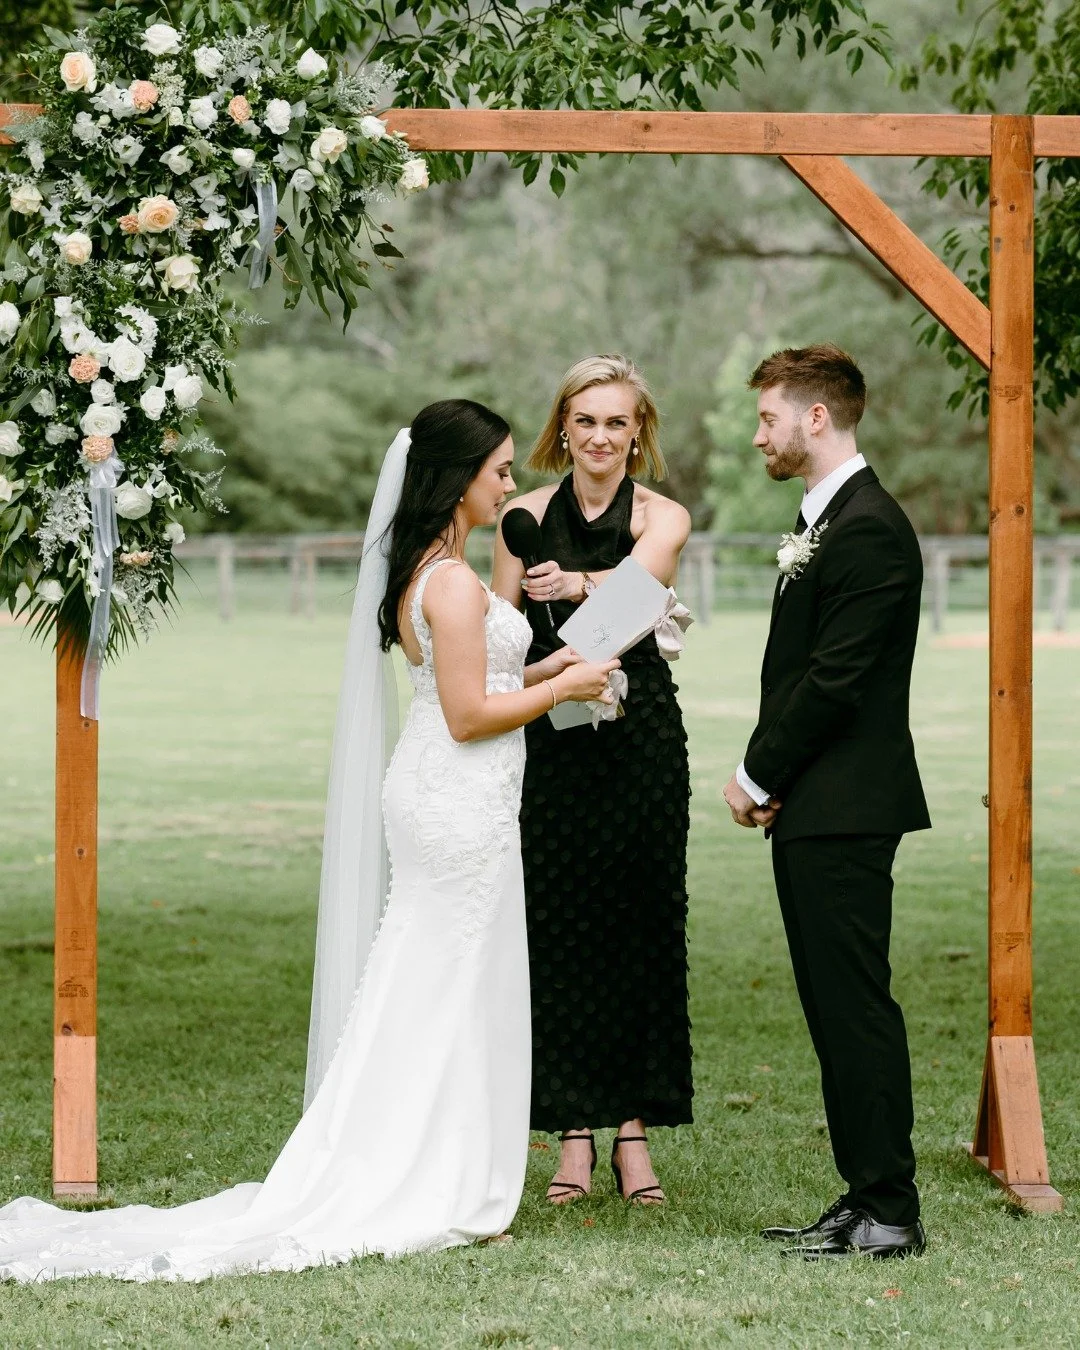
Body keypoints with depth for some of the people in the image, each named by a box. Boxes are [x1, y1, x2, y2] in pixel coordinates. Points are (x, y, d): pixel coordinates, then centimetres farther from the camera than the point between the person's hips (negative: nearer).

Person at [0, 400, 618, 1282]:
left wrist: (539, 672, 16)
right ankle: (443, 1197, 4)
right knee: (455, 994, -3)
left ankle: (390, 1184, 17)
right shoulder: (455, 581, -18)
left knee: (420, 994, 13)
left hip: (431, 795, 10)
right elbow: (469, 716, -19)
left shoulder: (416, 572, 12)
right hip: (462, 804, -10)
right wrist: (563, 688, -9)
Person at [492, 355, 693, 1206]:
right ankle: (575, 1135, 7)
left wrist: (576, 584, -44)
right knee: (556, 930, 0)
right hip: (548, 745, 1)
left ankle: (634, 1132, 10)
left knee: (639, 928, 1)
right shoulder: (526, 517, 6)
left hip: (640, 742, -1)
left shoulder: (663, 519, 0)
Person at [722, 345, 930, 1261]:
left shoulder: (870, 530, -15)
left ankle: (890, 1213, -2)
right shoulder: (825, 522, 18)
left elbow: (833, 679, -19)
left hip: (845, 808, -10)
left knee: (857, 1006, -7)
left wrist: (759, 775, -10)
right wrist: (768, 778, 7)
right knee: (835, 1009, 12)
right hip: (811, 808, 10)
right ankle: (866, 1198, 17)